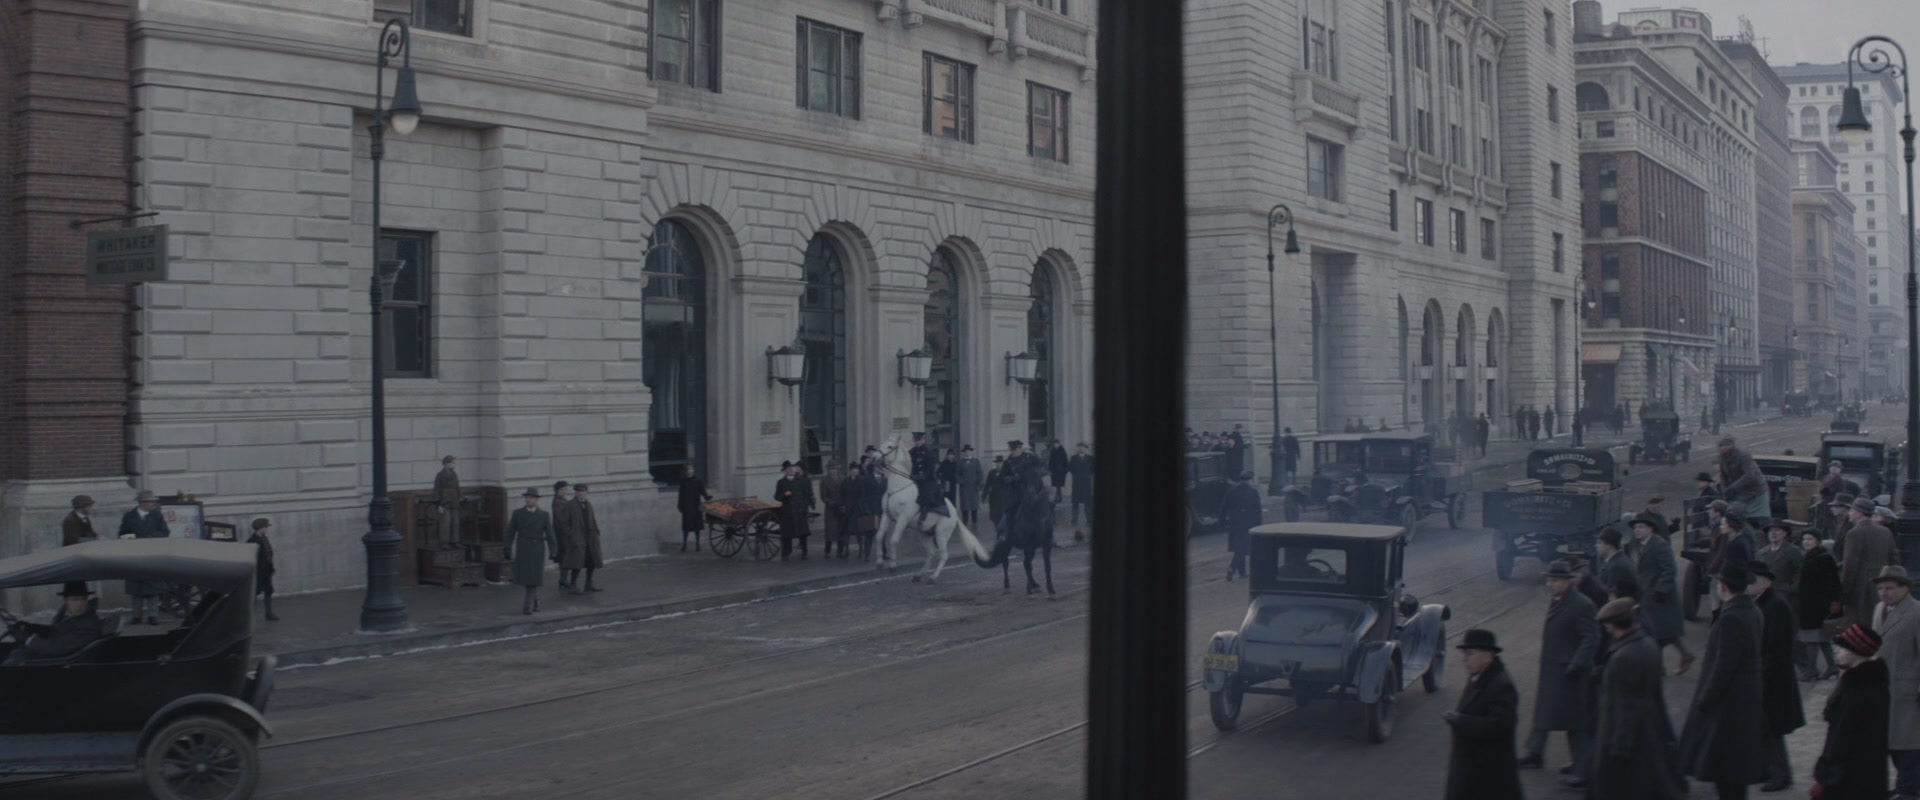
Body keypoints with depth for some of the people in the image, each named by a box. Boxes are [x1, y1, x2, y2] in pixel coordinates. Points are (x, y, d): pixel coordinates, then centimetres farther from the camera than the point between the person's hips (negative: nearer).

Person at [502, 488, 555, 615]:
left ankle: (527, 605, -3)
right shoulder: (518, 513, 3)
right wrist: (508, 550, -1)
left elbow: (549, 533, 0)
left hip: (537, 549, -1)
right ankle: (535, 600, 23)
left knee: (534, 577, -6)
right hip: (522, 549, 1)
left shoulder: (543, 515, 1)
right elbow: (510, 533, 4)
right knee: (524, 577, 2)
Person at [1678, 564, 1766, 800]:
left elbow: (1723, 667, -23)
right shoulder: (1752, 612, 6)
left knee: (1725, 772, -1)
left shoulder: (1731, 619, -24)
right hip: (1746, 700, 10)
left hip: (1728, 703, -10)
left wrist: (1703, 701, -16)